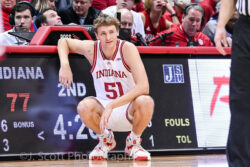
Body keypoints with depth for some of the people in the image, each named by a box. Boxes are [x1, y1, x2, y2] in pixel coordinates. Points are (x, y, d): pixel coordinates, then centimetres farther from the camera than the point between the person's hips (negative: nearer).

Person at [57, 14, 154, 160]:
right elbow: (64, 41, 12)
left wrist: (112, 106, -36)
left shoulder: (127, 48, -18)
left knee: (145, 102, -36)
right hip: (104, 108, 2)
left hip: (129, 111, -2)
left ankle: (134, 142, -3)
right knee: (84, 107, -31)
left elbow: (143, 86, -28)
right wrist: (64, 64, -10)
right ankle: (106, 140, 3)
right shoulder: (91, 48, -8)